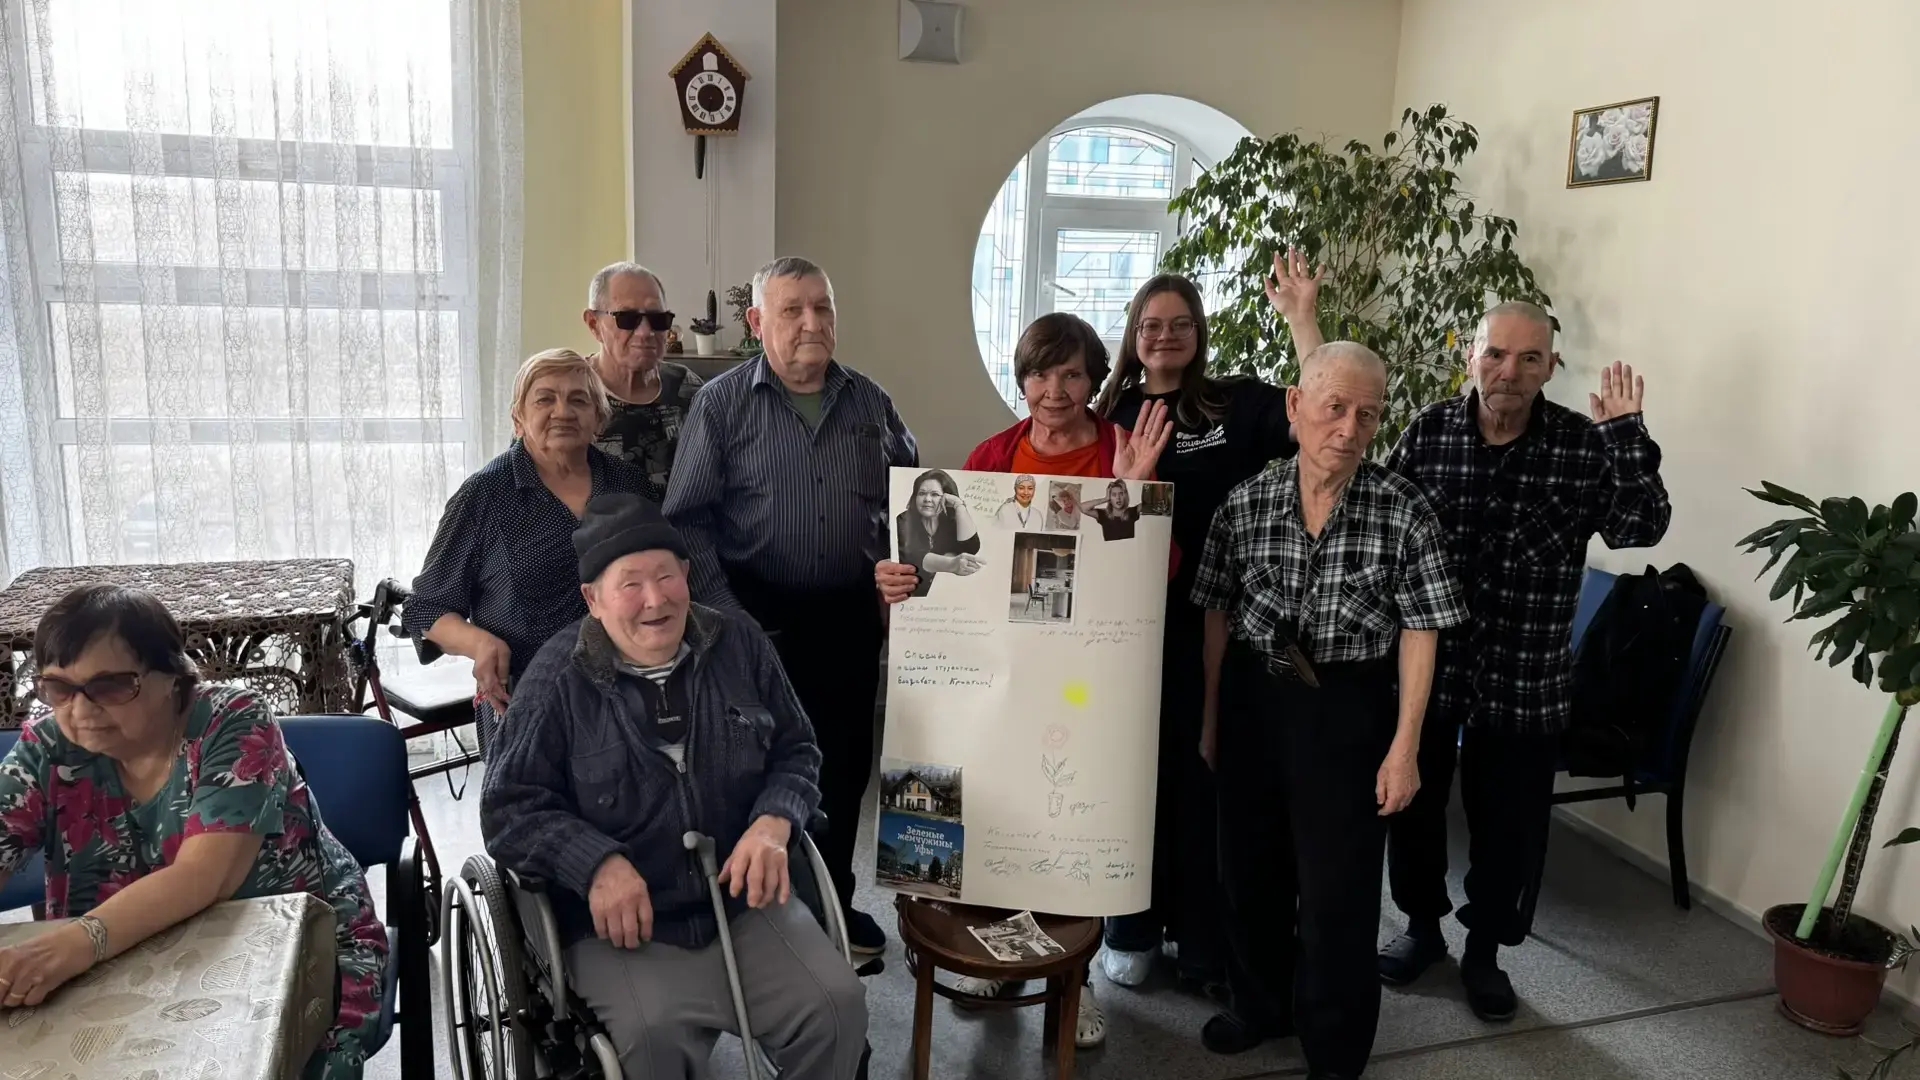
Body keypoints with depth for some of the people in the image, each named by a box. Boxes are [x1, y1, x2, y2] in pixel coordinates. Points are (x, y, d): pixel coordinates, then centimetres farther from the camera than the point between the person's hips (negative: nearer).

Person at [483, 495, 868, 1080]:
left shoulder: (740, 645, 4)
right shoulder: (559, 678, -5)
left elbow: (797, 750, 12)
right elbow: (510, 807, -4)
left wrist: (774, 822, -10)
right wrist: (598, 865, -20)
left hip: (745, 900, 3)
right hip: (620, 921, -3)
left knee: (836, 1006, -16)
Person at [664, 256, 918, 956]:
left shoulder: (870, 402, 9)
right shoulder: (722, 403, -2)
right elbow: (688, 519, -7)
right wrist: (724, 614, -14)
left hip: (851, 620, 4)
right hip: (760, 621, -3)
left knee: (845, 767, 13)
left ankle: (834, 905, 32)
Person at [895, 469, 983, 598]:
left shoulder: (952, 520, 4)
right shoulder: (904, 521, -5)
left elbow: (970, 549, -16)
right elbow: (911, 557, -24)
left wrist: (959, 505, -15)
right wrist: (951, 564, -42)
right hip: (911, 596, -2)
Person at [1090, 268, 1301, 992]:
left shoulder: (1239, 404, 2)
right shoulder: (1112, 415, 7)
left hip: (1210, 621, -1)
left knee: (1201, 775, 7)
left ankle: (1200, 940, 24)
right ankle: (1133, 930, 27)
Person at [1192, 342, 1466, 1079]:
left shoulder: (1404, 513, -11)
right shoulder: (1245, 504, -5)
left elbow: (1419, 633, -7)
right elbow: (1217, 617, 4)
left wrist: (1404, 747, -10)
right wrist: (1210, 717, 8)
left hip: (1348, 707, -3)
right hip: (1253, 698, 3)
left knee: (1337, 888, 5)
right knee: (1249, 867, 17)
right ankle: (1261, 1003, 42)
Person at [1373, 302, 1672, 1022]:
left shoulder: (1584, 444, -7)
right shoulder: (1429, 432, -5)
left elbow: (1640, 529, -16)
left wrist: (1627, 437, -26)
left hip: (1526, 679, -1)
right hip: (1423, 662, 1)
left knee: (1507, 826, 13)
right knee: (1412, 804, 16)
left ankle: (1484, 951, 35)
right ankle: (1422, 924, 40)